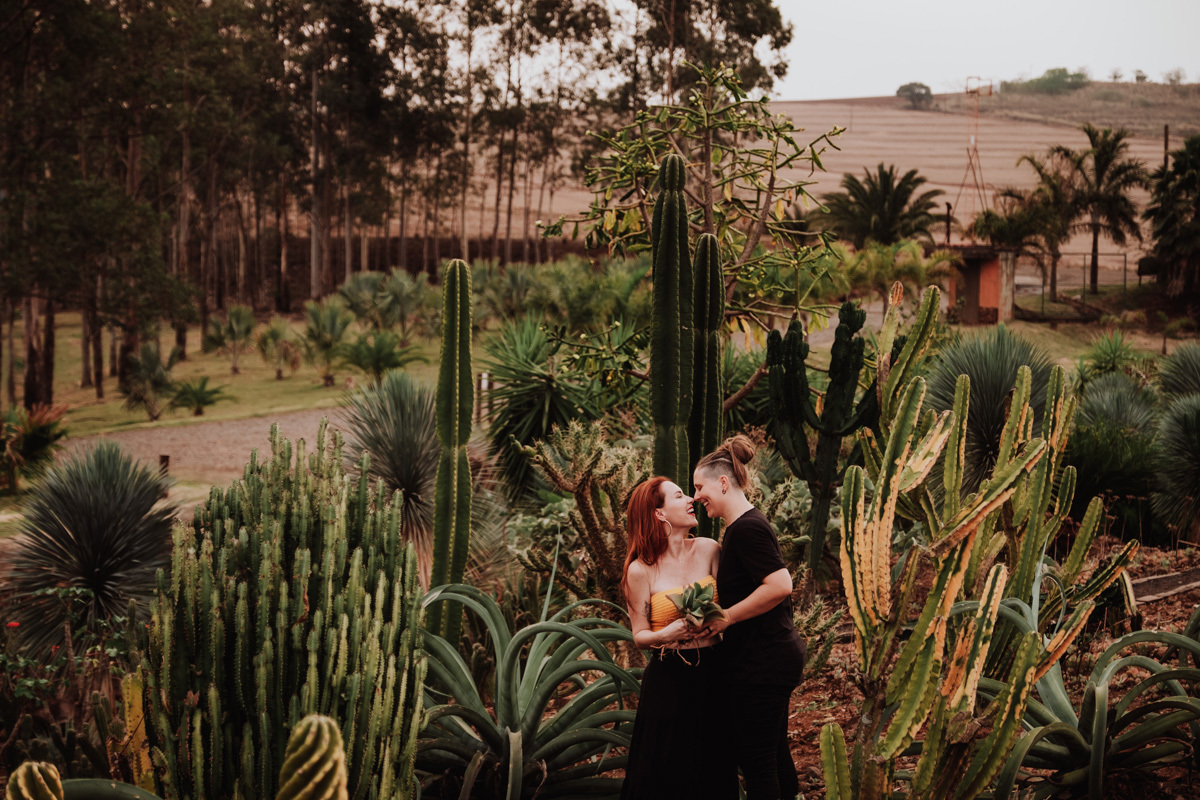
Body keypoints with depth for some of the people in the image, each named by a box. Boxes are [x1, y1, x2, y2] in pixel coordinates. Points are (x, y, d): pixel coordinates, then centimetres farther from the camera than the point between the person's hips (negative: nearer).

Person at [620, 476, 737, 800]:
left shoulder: (708, 550, 1)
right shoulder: (641, 570, -7)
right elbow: (640, 635, -1)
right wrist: (667, 634, -21)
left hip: (711, 676, 3)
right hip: (668, 680, -3)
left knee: (714, 774, 9)